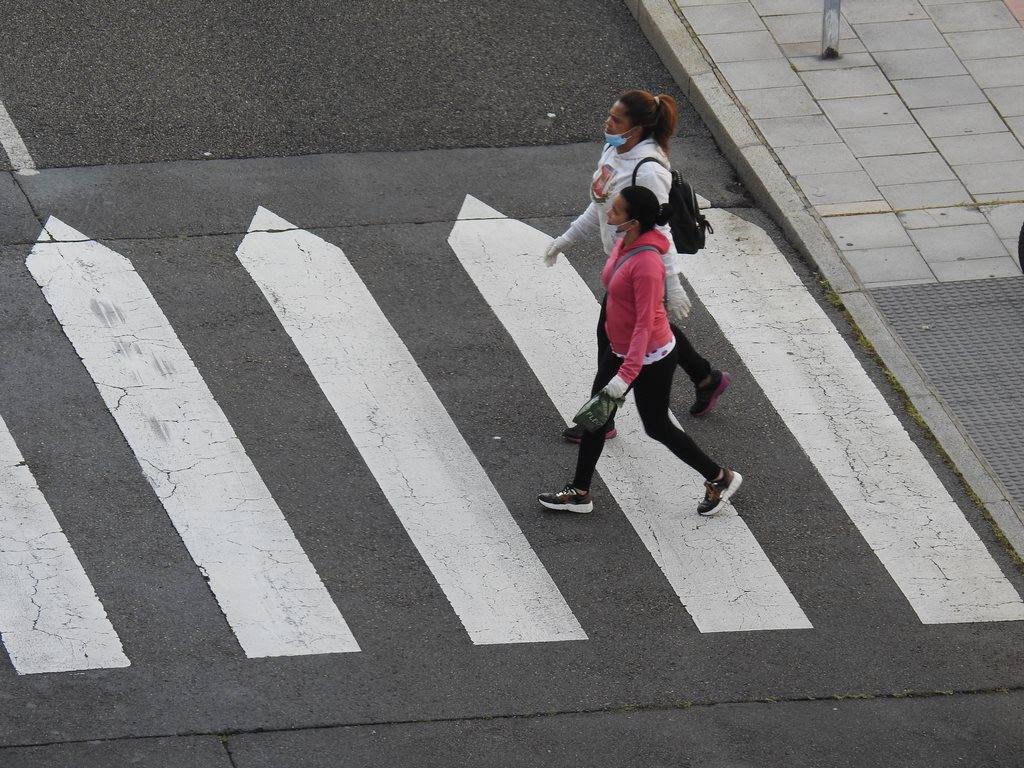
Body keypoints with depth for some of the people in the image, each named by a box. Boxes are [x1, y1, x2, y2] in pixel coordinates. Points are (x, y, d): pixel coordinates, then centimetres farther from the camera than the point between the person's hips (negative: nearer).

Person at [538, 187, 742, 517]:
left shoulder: (646, 264, -33)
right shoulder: (625, 243, -4)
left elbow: (645, 323, -31)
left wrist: (626, 374, -32)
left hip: (650, 359, -9)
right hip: (620, 350, 9)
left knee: (656, 427, 9)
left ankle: (720, 478, 28)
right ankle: (579, 493, 29)